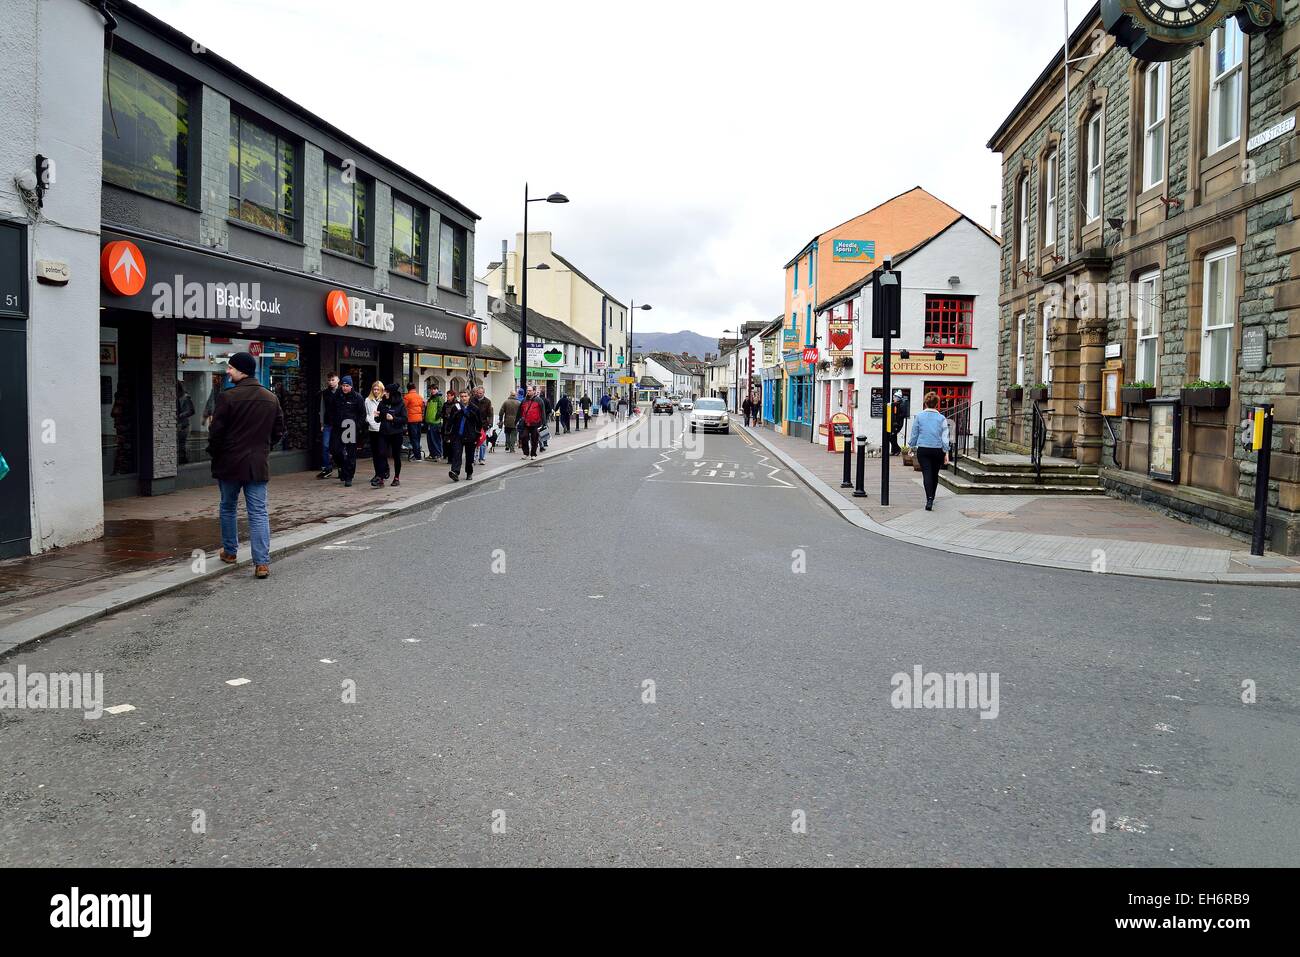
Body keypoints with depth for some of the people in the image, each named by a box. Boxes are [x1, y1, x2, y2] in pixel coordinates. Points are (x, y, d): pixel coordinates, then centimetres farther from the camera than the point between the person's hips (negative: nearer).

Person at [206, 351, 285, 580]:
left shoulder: (228, 397, -13)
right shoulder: (271, 399, 3)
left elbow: (216, 432, -11)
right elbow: (279, 431, 10)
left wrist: (213, 453, 6)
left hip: (230, 463, -3)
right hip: (259, 464, 3)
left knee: (228, 507, 18)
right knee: (259, 513, 2)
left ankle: (230, 551, 31)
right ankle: (262, 563, -6)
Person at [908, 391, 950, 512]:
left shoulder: (919, 417, -2)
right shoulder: (942, 418, -2)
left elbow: (914, 435, 5)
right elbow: (945, 437, -4)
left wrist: (911, 444, 22)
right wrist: (946, 453, -1)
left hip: (923, 450, -1)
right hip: (938, 450, 1)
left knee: (927, 474, -6)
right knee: (934, 475, 16)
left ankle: (929, 499, -23)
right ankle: (931, 498, 30)